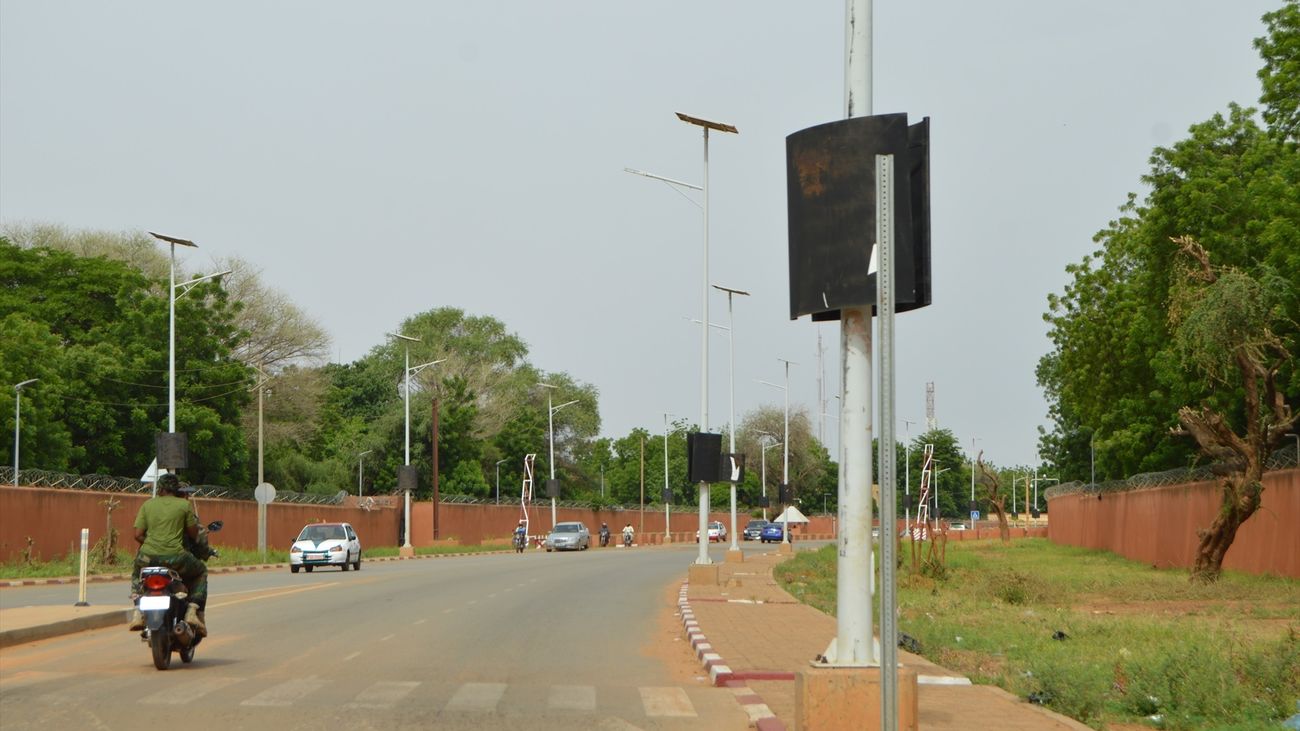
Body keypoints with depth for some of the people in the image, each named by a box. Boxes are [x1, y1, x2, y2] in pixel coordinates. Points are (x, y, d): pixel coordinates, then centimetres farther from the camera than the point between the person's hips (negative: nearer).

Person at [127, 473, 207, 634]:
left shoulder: (148, 504, 10)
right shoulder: (185, 505, 4)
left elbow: (138, 535, 6)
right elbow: (194, 534, 8)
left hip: (148, 557, 2)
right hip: (175, 557, -2)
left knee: (136, 573, 38)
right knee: (201, 572, 27)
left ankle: (138, 612, 18)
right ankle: (193, 611, 8)